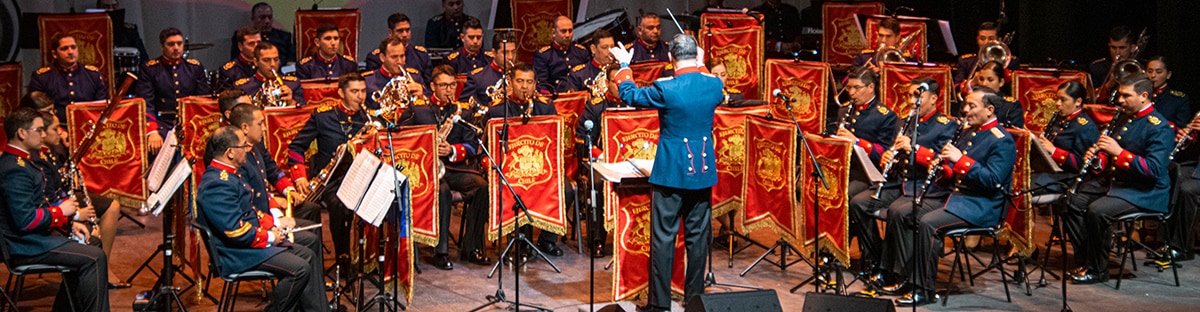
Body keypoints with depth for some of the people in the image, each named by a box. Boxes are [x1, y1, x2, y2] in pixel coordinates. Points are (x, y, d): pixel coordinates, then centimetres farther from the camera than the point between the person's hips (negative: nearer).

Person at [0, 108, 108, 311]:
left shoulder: (20, 161, 13)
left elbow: (37, 205, 20)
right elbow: (25, 220, -28)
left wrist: (70, 222, 6)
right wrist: (60, 211, -14)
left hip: (33, 238, 11)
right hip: (24, 247, -11)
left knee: (87, 246, 21)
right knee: (94, 258, -17)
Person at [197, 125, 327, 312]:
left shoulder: (231, 174, 11)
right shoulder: (217, 184, -23)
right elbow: (235, 230, -27)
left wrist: (274, 223, 11)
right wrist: (269, 237, -14)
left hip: (257, 238, 11)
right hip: (237, 254, -11)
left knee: (309, 256, 5)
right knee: (299, 268, -20)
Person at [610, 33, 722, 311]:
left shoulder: (665, 89, -16)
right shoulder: (714, 85, -4)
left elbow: (629, 95, 1)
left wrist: (624, 66, 15)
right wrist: (701, 67, 29)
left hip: (671, 173, -4)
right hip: (702, 172, 4)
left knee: (663, 238, 3)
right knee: (698, 237, 12)